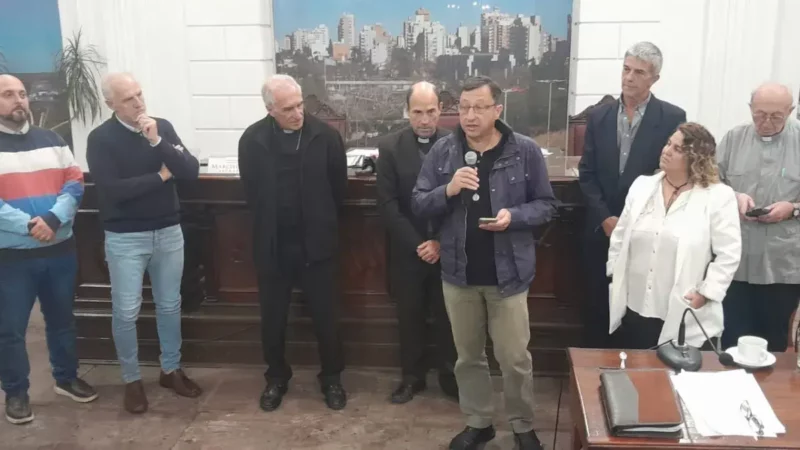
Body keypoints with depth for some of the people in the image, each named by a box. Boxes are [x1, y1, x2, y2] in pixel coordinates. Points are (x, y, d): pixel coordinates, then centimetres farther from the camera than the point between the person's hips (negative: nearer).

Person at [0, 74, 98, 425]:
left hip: (60, 249, 4)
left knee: (62, 319, 17)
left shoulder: (51, 140, 9)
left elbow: (75, 183, 2)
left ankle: (66, 378, 34)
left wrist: (53, 218, -15)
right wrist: (29, 225, -22)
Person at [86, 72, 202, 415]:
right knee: (126, 312, 3)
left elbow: (191, 172, -8)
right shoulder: (101, 138, -10)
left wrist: (157, 142, -20)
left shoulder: (163, 127, 1)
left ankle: (171, 370, 29)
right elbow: (111, 188, -21)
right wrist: (161, 175, -12)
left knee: (170, 305, 13)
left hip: (169, 232, 4)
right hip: (125, 238, -3)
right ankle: (131, 380, 20)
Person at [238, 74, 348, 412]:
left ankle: (331, 377, 28)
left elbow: (338, 185, 2)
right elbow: (251, 191, 5)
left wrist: (323, 222, 8)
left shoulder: (325, 135, -8)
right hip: (273, 244, 1)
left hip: (316, 242, -1)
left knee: (325, 315, 9)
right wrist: (270, 223, 8)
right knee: (272, 317, 13)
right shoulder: (252, 139, -5)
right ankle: (276, 377, 33)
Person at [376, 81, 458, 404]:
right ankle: (412, 376, 28)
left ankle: (450, 375, 27)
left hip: (448, 249, 0)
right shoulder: (390, 147, -5)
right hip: (408, 250, 0)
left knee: (448, 316, 11)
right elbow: (388, 204, -8)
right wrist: (417, 244, -14)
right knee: (410, 317, 12)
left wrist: (441, 242, -11)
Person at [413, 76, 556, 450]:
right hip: (458, 273, 3)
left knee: (515, 358, 9)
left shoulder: (525, 150, -8)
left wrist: (514, 216, -21)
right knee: (468, 356, 17)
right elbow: (418, 205, -1)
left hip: (508, 273, -2)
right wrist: (448, 190, -21)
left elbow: (546, 204, -2)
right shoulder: (443, 150, -2)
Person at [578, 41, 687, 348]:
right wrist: (606, 218, -7)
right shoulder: (599, 116, 5)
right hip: (602, 229, 3)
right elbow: (587, 173, 4)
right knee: (597, 305, 10)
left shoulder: (673, 118, -5)